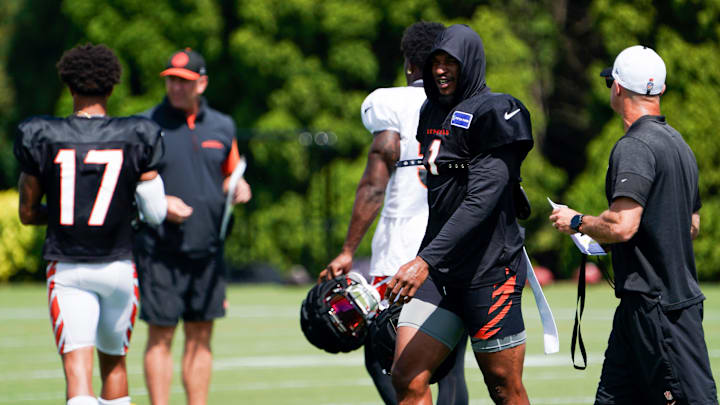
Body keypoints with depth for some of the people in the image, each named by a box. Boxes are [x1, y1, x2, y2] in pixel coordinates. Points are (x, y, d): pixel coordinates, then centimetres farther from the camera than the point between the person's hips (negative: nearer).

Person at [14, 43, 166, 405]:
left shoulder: (42, 138, -4)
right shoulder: (135, 138, -4)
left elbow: (28, 214, 3)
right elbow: (155, 213, -2)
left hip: (67, 270, -2)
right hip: (117, 266, 2)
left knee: (77, 364, -9)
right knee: (113, 360, 21)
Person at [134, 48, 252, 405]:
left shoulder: (222, 127, 11)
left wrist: (238, 188, 0)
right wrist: (159, 203, -19)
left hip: (207, 250, 4)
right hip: (160, 251, -4)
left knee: (201, 336, 8)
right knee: (160, 336, -4)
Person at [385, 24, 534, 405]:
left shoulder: (495, 113, -11)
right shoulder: (433, 113, 14)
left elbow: (480, 201, -21)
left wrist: (426, 260, -28)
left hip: (489, 270, -7)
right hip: (439, 272, 7)